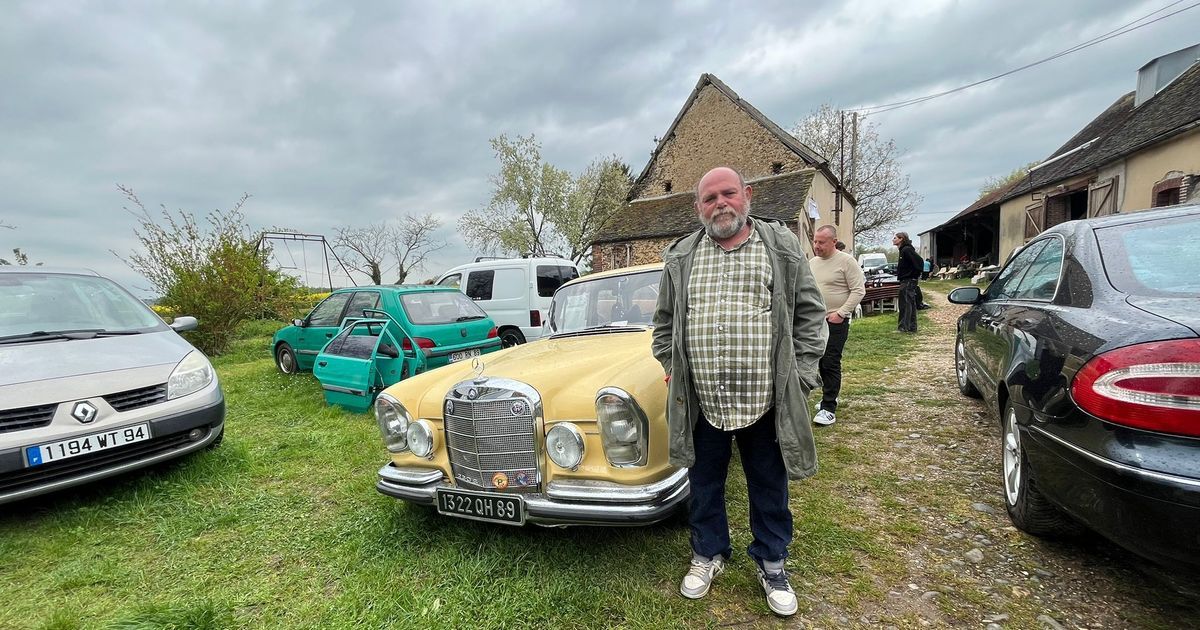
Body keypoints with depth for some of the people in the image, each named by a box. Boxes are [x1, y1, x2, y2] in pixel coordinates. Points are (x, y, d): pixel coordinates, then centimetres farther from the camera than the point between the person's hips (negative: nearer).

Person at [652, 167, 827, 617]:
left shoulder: (783, 246, 1)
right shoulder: (679, 258, 4)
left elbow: (810, 314, 3)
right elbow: (665, 322, 12)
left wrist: (800, 375, -3)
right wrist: (671, 367, 4)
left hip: (766, 403, -1)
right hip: (701, 403, 1)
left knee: (770, 490, 17)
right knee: (705, 486, 18)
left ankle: (771, 564, 40)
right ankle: (708, 555, 41)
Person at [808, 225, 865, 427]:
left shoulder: (846, 261, -8)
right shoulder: (812, 263, 12)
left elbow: (859, 290, -11)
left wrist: (840, 313, -17)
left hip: (835, 321, -6)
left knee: (830, 363, -7)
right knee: (821, 362, 13)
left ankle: (829, 408, -3)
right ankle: (830, 396, 30)